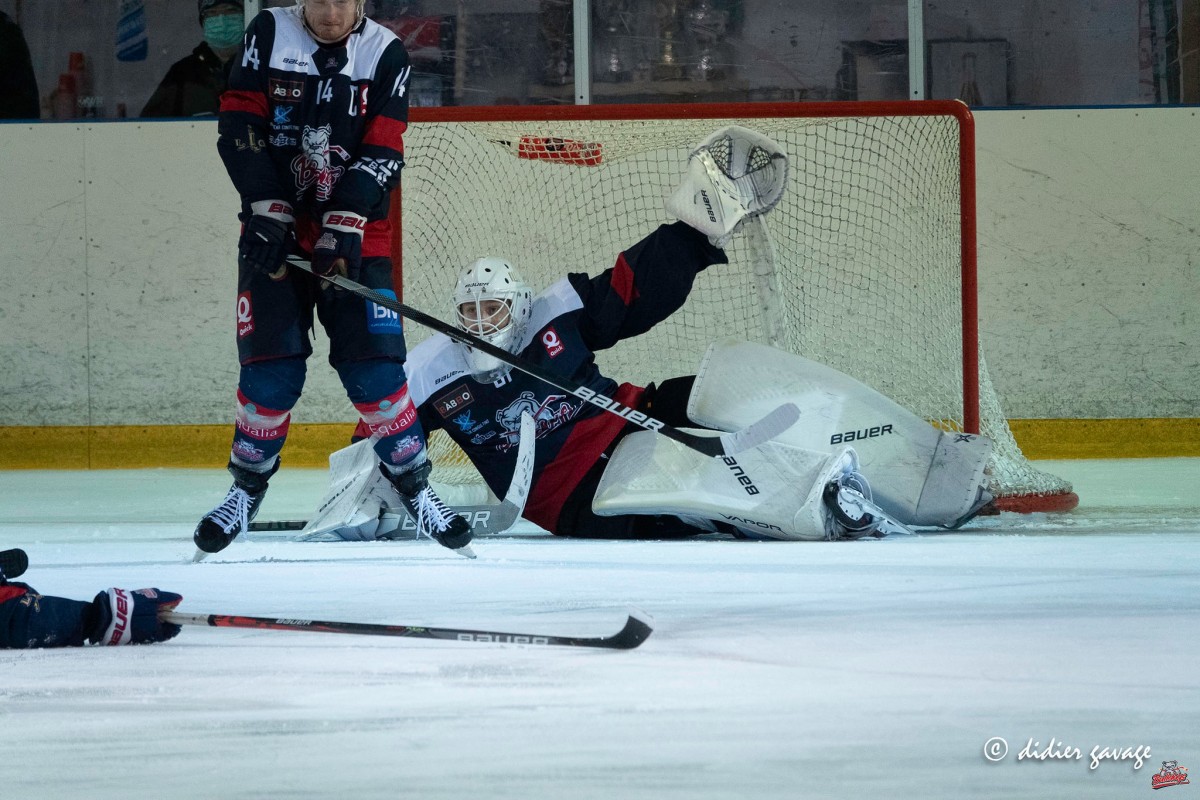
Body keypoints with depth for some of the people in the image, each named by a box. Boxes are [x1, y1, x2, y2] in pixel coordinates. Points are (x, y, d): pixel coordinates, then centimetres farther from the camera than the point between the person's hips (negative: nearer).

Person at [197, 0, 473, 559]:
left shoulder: (385, 54, -2)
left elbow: (382, 152, -9)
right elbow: (240, 127, -7)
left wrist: (344, 223, -21)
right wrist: (269, 209, -16)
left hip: (354, 234, 0)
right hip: (275, 226, 0)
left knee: (374, 365, -7)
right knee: (271, 370, -5)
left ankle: (415, 489, 6)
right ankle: (248, 488, 13)